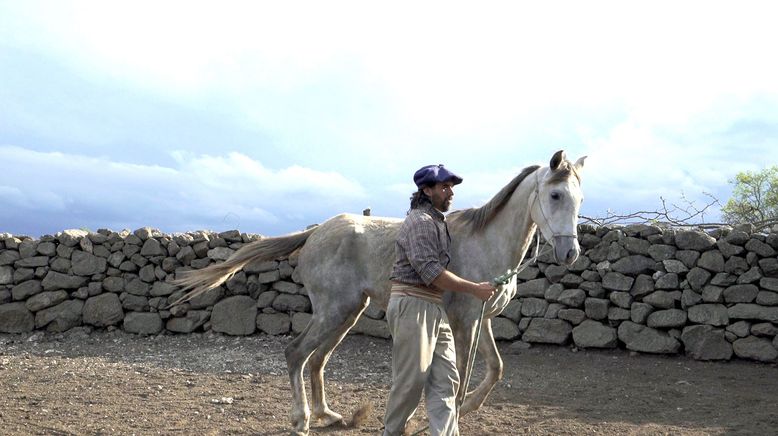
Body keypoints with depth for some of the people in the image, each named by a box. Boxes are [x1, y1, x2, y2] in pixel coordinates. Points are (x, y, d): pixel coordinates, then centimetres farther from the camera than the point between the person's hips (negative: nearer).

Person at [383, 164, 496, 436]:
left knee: (446, 381, 5)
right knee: (410, 382, -2)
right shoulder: (420, 221, -12)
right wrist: (474, 289, -17)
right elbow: (431, 272, -21)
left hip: (435, 310, 10)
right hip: (413, 305, -10)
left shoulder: (438, 222, 18)